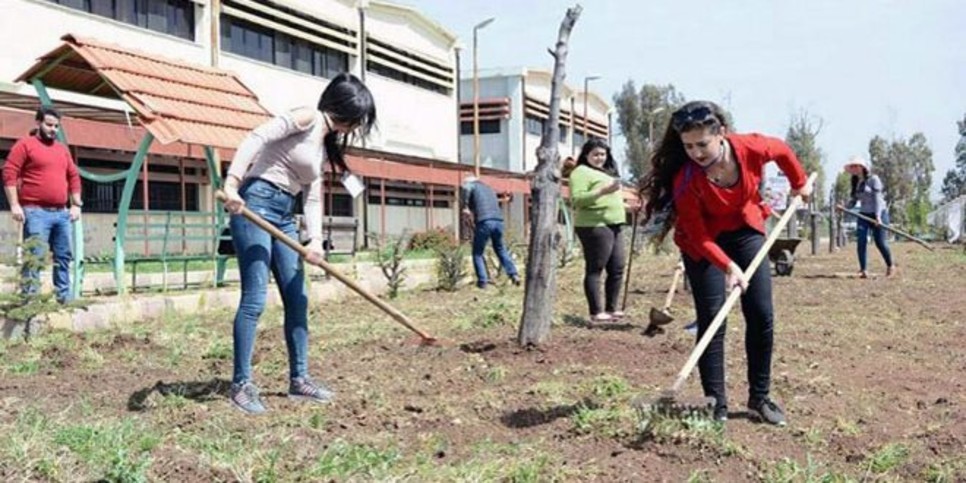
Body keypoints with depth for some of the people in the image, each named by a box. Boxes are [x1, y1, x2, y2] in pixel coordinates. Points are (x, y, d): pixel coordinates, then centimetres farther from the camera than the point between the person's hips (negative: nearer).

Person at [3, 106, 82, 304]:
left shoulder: (62, 149, 19)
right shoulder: (25, 145, -1)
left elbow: (74, 176, 22)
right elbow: (9, 173, -7)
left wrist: (76, 204, 13)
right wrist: (15, 204, -14)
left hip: (61, 213, 7)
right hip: (36, 212, -7)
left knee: (63, 256, 9)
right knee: (34, 257, -8)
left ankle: (64, 297, 16)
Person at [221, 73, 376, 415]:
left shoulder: (326, 144, 18)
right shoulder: (307, 119, -7)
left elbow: (313, 196, 13)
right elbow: (256, 138, -20)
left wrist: (316, 238, -3)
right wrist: (232, 182, -32)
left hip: (283, 214, 9)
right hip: (255, 203, -9)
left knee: (297, 299, 9)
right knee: (255, 299, -10)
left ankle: (299, 379, 18)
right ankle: (241, 385, -1)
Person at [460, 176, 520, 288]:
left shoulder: (472, 185, 13)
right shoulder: (489, 189, 32)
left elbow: (465, 189, -11)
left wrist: (465, 206, -5)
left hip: (484, 222, -6)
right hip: (498, 221, 6)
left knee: (477, 253, 6)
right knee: (501, 249, 21)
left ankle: (482, 281, 2)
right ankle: (514, 274, 14)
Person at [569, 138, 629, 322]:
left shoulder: (606, 172, 24)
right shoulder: (581, 172, -6)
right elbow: (577, 199, -18)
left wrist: (627, 207, 22)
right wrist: (603, 191, -27)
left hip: (613, 226, 10)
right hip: (595, 226, -10)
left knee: (617, 268, 9)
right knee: (595, 269, -6)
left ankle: (611, 308, 18)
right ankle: (596, 312, -3)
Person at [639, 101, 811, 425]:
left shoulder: (751, 148, -25)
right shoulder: (685, 179, -31)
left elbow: (782, 150, 1)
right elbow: (698, 236, -25)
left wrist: (800, 184, 15)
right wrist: (729, 266, -38)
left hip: (746, 231, 3)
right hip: (705, 242, -3)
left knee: (762, 316, 2)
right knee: (711, 320, -8)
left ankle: (760, 398, 15)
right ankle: (716, 405, 1)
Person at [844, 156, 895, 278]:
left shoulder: (873, 179, -8)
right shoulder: (856, 183, 11)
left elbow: (877, 198, -14)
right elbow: (854, 200, 10)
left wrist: (878, 216, -22)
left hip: (878, 213, -5)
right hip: (863, 214, 6)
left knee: (880, 242, -3)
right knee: (861, 241, -10)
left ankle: (890, 266, 21)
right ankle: (863, 270, -8)